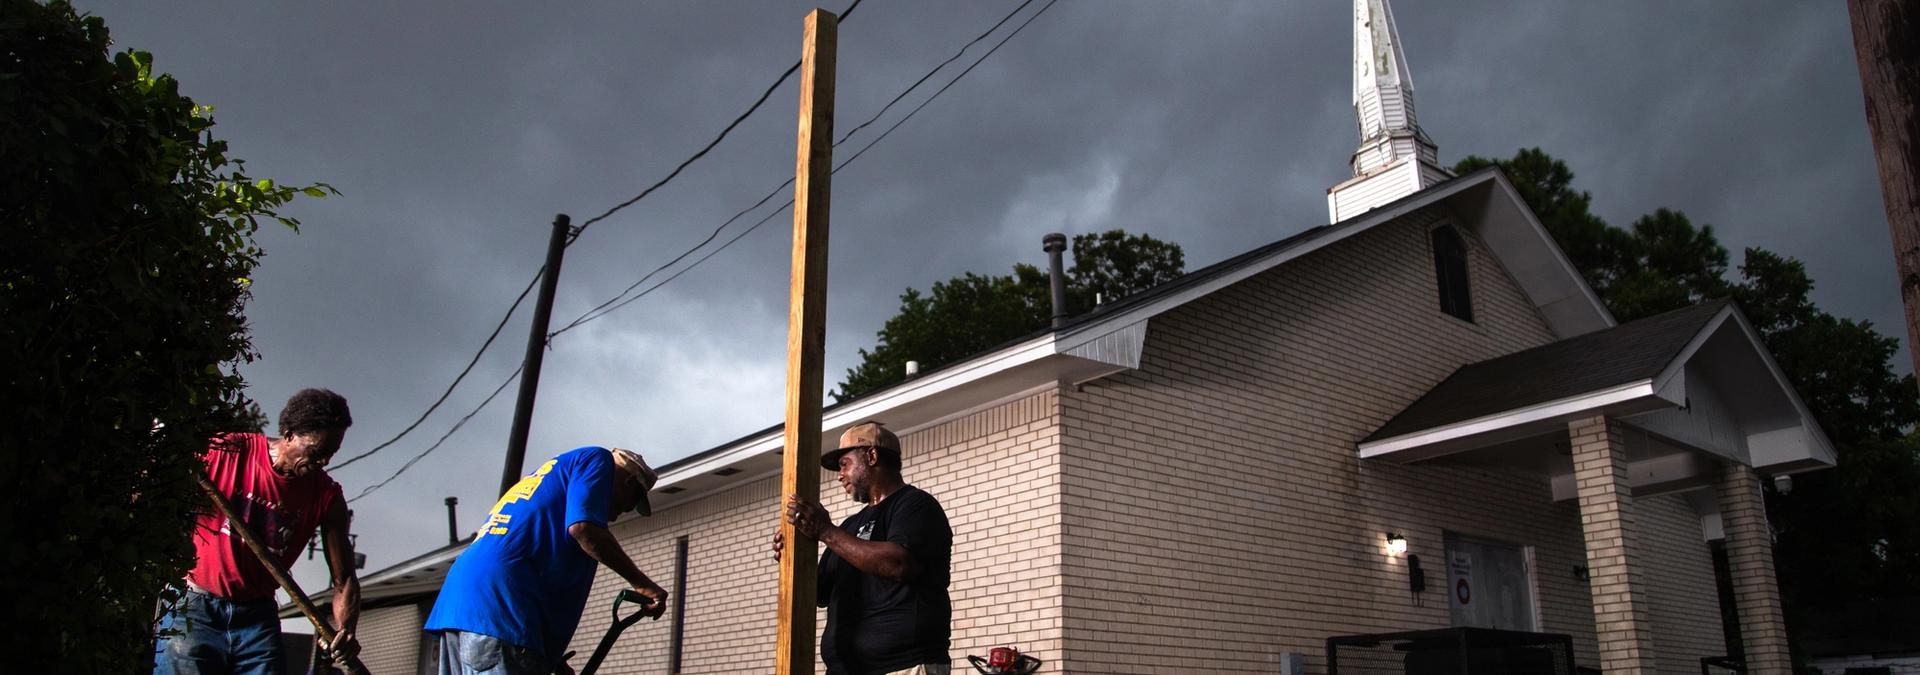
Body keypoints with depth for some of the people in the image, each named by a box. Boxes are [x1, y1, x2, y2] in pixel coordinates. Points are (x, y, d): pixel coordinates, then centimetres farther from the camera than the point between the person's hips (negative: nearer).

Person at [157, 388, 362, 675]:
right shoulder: (223, 452, -9)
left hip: (258, 618, 3)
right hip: (193, 608, -2)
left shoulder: (327, 496, -2)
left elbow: (344, 579, -3)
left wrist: (345, 632, -20)